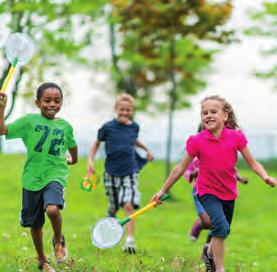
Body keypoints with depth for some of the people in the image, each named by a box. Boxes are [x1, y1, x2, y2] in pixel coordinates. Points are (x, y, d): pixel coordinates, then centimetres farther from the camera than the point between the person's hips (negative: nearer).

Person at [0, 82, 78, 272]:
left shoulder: (65, 126, 5)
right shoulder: (29, 121, -2)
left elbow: (72, 146, 24)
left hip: (55, 176, -1)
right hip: (32, 178, 1)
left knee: (52, 209, -30)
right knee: (35, 224, 12)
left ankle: (59, 241, 2)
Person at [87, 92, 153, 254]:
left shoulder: (134, 127, 3)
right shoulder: (108, 127, -6)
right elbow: (97, 143, 8)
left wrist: (146, 149, 28)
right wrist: (91, 161, -1)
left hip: (130, 172, 1)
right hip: (112, 173, -1)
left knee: (129, 206, -16)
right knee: (113, 208, 11)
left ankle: (130, 241, -17)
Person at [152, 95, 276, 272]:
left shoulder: (236, 137, -11)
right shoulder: (197, 141, -13)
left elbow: (252, 162, -4)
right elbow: (181, 168, -4)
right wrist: (163, 190, 0)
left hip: (229, 192, 3)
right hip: (208, 191, -3)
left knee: (222, 232, 17)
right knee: (221, 227, -24)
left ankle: (210, 252, 50)